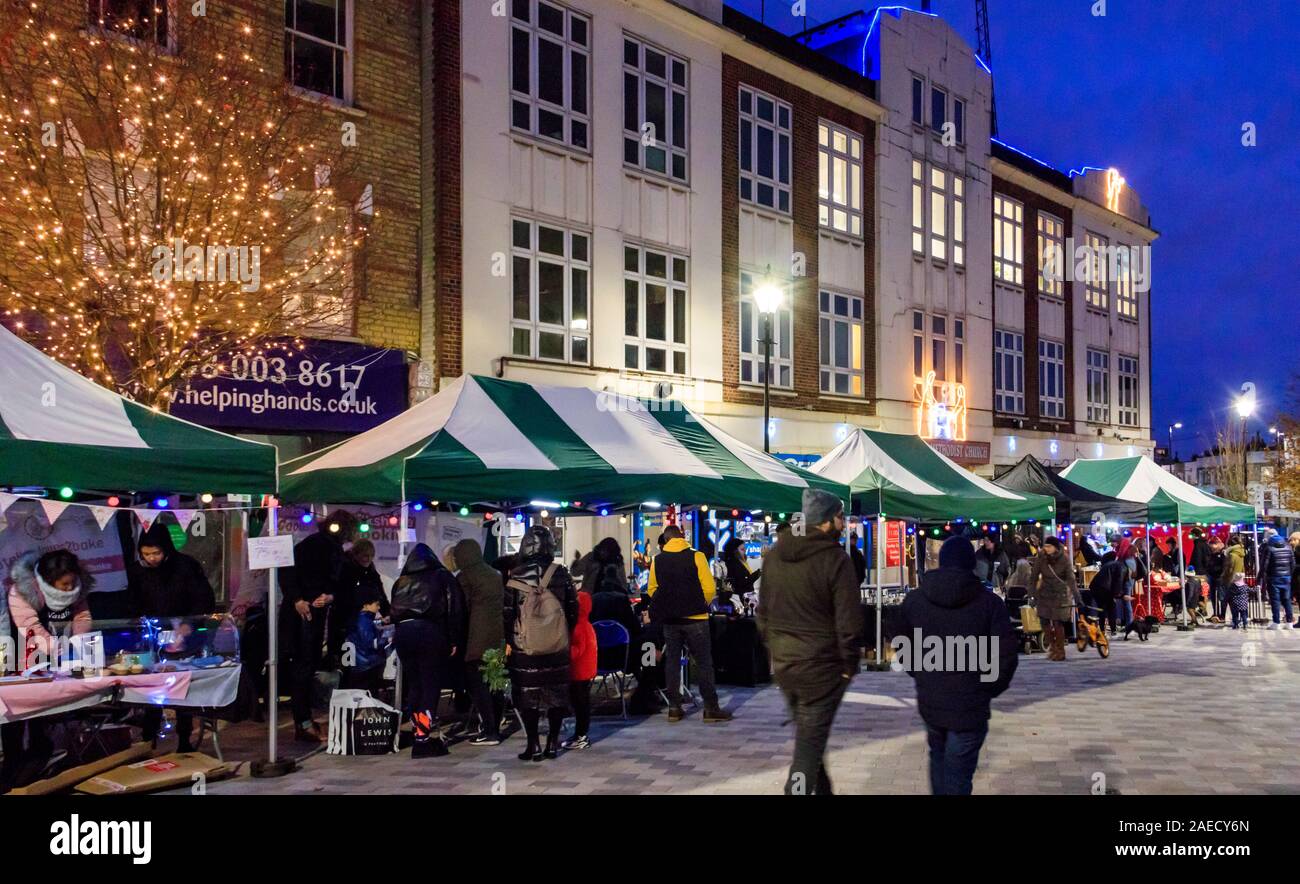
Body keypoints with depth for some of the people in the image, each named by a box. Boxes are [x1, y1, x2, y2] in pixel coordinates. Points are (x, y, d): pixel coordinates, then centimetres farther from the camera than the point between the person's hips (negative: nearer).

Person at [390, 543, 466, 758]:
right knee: (431, 684, -4)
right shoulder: (442, 576, 10)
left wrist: (400, 628, 17)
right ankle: (425, 736, -11)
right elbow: (454, 608, 2)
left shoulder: (401, 581, 21)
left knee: (413, 684, 12)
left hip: (402, 632, 4)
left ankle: (419, 730, 15)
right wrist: (454, 640, 2)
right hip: (429, 631, -4)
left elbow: (394, 610, 17)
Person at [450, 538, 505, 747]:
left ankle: (488, 731, -6)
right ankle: (495, 728, 17)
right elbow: (504, 604, 19)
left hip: (477, 638, -7)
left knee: (476, 683, -3)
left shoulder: (464, 577, -5)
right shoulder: (495, 575, 16)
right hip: (498, 636, 7)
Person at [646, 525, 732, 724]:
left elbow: (651, 590, 6)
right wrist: (701, 606, 7)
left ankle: (674, 707, 12)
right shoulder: (696, 556, -8)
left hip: (669, 619, 3)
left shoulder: (657, 560, 2)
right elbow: (709, 589, -11)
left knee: (672, 661, 11)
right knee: (704, 663, 3)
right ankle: (711, 708, 4)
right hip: (695, 618, -3)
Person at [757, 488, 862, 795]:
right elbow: (848, 621, -15)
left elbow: (764, 611, 12)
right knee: (809, 745, 0)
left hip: (782, 663, 7)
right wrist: (849, 664, -4)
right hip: (820, 666, -7)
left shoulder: (774, 555, 5)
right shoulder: (835, 558, -15)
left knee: (808, 736, 22)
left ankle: (821, 789, 35)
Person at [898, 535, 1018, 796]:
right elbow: (1007, 655, -11)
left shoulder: (914, 600, -1)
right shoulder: (989, 602, -9)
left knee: (938, 756, 26)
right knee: (958, 776, 4)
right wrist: (990, 688, 4)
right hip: (970, 706, -3)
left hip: (929, 701, 3)